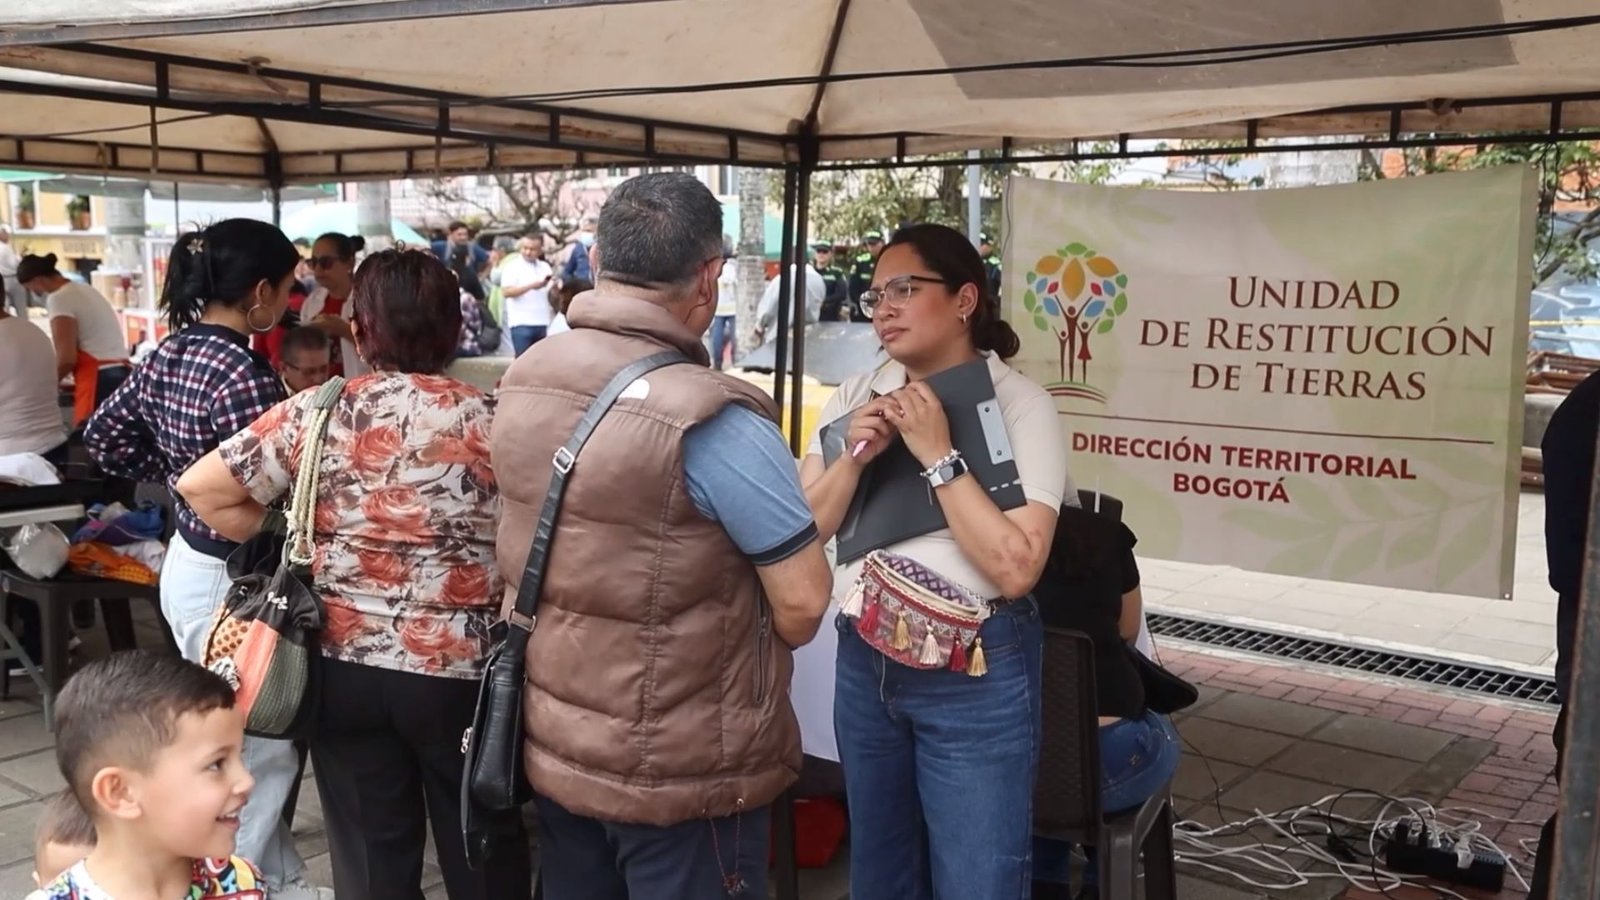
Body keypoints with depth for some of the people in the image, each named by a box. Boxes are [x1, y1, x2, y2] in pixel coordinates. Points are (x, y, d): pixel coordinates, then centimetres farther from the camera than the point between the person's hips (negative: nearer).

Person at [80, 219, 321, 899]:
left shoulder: (170, 352, 4)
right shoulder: (244, 375, -23)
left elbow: (104, 437, 14)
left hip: (186, 561, 10)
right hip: (231, 578, -10)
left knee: (242, 744, 20)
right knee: (256, 755, 5)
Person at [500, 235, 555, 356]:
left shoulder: (545, 267, 14)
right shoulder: (512, 267, -2)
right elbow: (506, 292, -14)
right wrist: (531, 286, -21)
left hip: (542, 323, 5)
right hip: (521, 323, -5)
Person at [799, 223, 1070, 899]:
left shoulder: (1020, 404, -10)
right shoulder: (854, 398, 4)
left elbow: (1015, 568, -20)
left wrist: (937, 455, -21)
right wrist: (855, 457, -14)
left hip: (976, 675, -5)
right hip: (863, 663, 5)